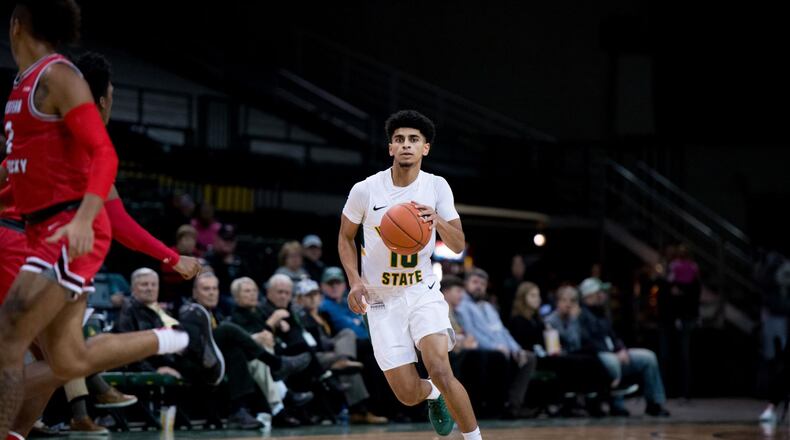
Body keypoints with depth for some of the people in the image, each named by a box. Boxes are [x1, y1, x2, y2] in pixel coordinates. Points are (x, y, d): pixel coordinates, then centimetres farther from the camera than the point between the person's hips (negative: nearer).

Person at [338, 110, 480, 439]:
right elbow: (345, 238, 6)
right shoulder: (365, 190, -10)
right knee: (409, 395, -3)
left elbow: (458, 245, -6)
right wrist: (354, 280, -10)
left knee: (440, 371, -24)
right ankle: (433, 395, 35)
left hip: (423, 292, 0)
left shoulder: (437, 187, -6)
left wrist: (438, 220, -27)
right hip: (381, 299, 0)